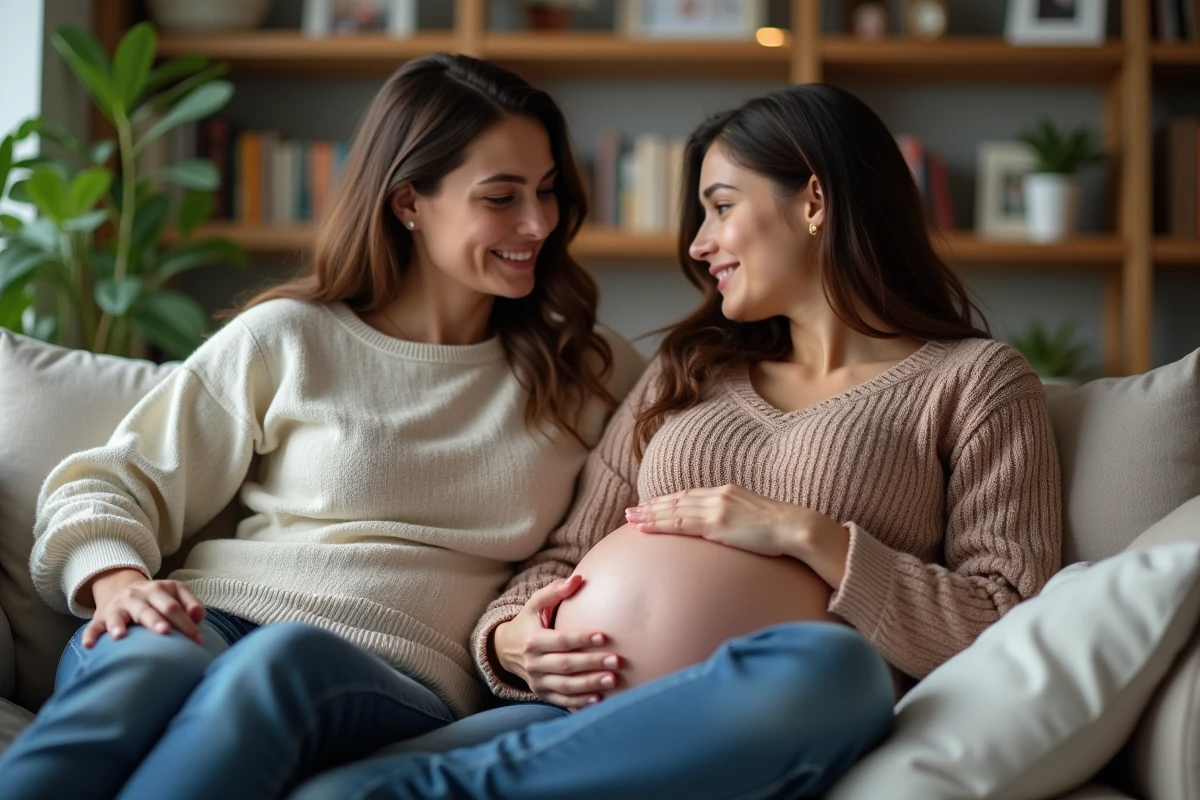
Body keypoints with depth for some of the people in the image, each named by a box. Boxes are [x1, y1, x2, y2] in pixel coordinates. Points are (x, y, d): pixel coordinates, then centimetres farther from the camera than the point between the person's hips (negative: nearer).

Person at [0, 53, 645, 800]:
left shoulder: (591, 372, 16)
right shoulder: (286, 340, 11)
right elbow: (106, 485, 12)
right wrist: (115, 580, -11)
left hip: (401, 684, 0)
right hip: (215, 622, 0)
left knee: (287, 660, -39)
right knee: (146, 662, -40)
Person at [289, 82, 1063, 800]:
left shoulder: (976, 381, 9)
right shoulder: (689, 373, 24)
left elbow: (1012, 640, -1)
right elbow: (567, 559, 18)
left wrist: (811, 537, -10)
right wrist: (511, 640, -4)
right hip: (609, 719, 2)